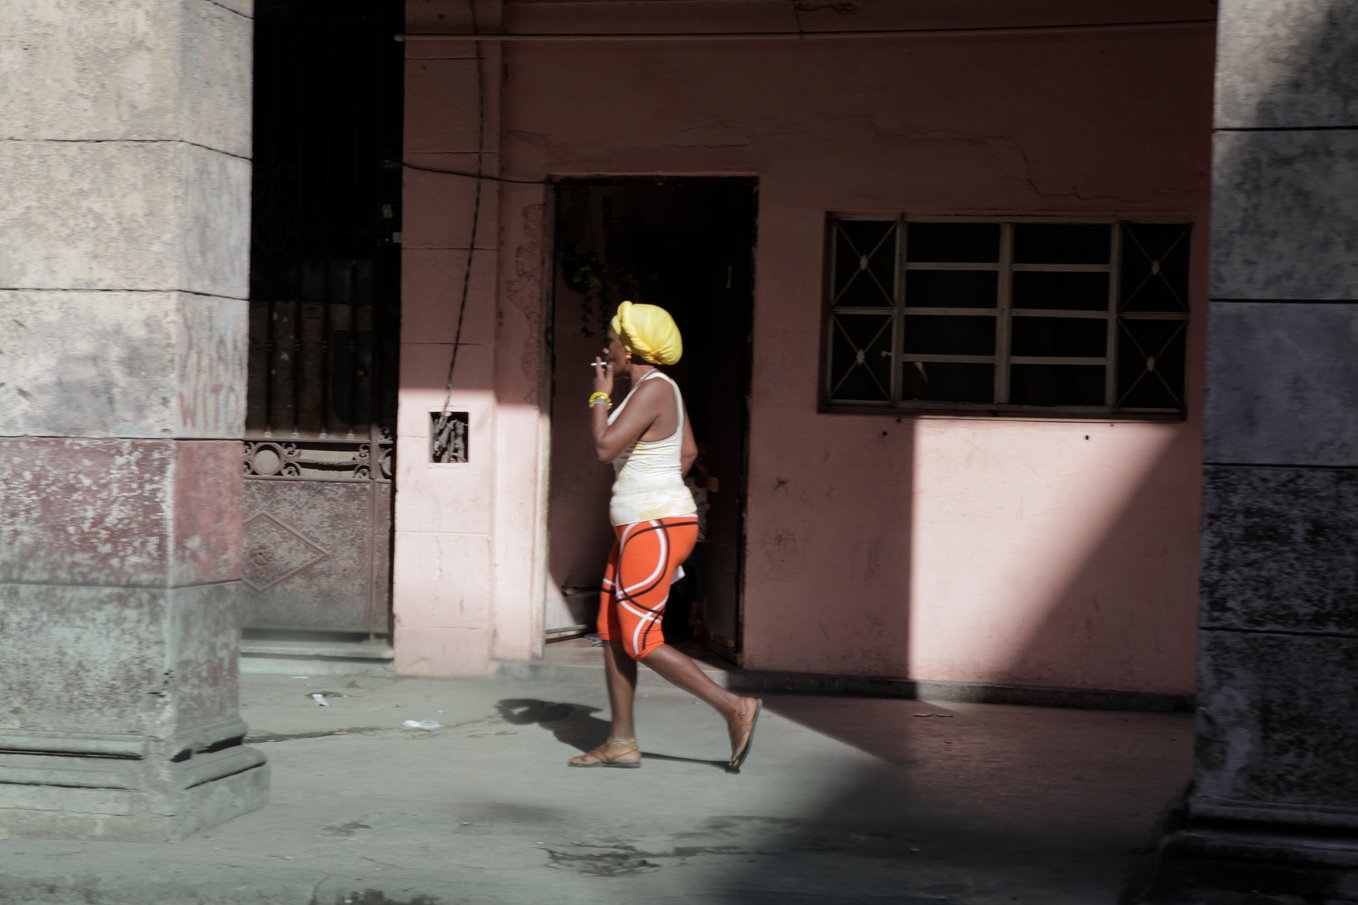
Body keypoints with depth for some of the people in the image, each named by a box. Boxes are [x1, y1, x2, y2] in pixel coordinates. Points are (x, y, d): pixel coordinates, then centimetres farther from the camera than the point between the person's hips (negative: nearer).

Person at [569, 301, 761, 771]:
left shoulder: (651, 390, -17)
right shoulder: (659, 387, 13)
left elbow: (605, 448, -23)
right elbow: (688, 452, 22)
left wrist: (600, 395, -9)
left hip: (655, 531, -10)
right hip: (645, 528, 10)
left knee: (641, 643, -7)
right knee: (611, 633, 11)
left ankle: (735, 707, -5)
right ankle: (621, 742, 15)